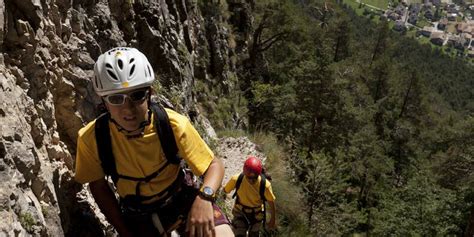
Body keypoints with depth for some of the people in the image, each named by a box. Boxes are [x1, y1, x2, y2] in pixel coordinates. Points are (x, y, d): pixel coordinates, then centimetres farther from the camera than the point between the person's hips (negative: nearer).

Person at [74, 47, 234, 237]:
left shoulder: (173, 125, -26)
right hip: (138, 214, 1)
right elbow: (98, 185, -6)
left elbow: (215, 165, -17)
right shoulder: (91, 138, -24)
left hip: (181, 199, 0)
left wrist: (204, 196, -37)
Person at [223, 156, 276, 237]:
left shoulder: (265, 184, -31)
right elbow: (225, 190, -9)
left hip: (256, 214, 0)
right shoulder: (237, 179, -30)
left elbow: (271, 203, -16)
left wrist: (272, 220, -6)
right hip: (240, 212, 0)